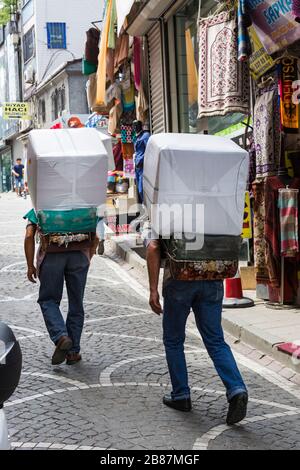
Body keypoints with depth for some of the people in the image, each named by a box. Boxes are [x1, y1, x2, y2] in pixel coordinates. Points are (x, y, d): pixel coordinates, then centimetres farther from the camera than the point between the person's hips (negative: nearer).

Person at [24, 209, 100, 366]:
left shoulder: (37, 210, 19)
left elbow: (29, 236, 4)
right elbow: (95, 237, 16)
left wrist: (30, 266, 7)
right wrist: (88, 259, 24)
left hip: (51, 254, -2)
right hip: (79, 254, 2)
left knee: (48, 300, 12)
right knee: (76, 304, 10)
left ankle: (61, 337, -9)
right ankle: (73, 352, 14)